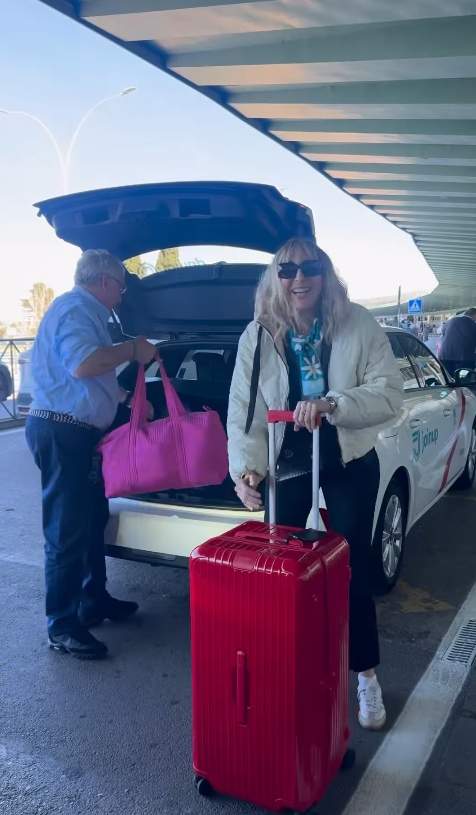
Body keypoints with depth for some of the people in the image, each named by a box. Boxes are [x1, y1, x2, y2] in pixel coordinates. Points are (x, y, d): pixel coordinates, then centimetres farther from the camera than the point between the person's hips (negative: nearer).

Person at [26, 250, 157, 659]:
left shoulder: (85, 313, 21)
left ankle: (94, 601, 31)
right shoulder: (75, 308, -11)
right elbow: (81, 365, -29)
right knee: (67, 530, -6)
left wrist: (127, 397, 32)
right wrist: (132, 349, -16)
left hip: (77, 433, 11)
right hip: (61, 433, -11)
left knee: (92, 520, 18)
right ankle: (63, 626, 4)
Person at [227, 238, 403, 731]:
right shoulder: (258, 335, -9)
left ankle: (366, 677, 24)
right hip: (286, 464, 2)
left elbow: (389, 394, -18)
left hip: (350, 463, -1)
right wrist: (247, 468, -25)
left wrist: (331, 405, -34)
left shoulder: (359, 326, -13)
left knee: (353, 569, 5)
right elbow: (243, 410, -11)